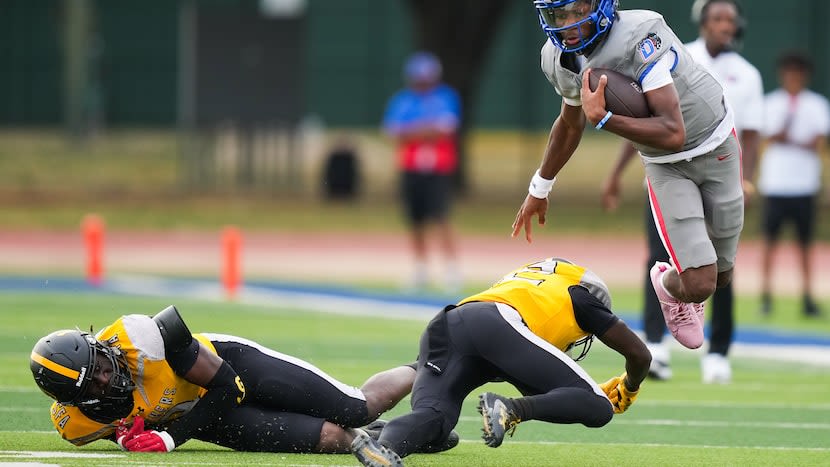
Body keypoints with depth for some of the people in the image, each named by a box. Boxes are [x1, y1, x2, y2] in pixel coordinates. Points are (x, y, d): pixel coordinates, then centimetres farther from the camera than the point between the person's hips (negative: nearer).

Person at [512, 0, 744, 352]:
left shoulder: (640, 38, -34)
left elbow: (673, 134, -38)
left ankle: (676, 281, 45)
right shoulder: (559, 60, -14)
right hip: (665, 165, 3)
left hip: (716, 147, -3)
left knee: (720, 277, 10)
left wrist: (602, 118, -39)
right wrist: (539, 188, 21)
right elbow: (571, 125, 10)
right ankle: (668, 284, 24)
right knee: (700, 284, -11)